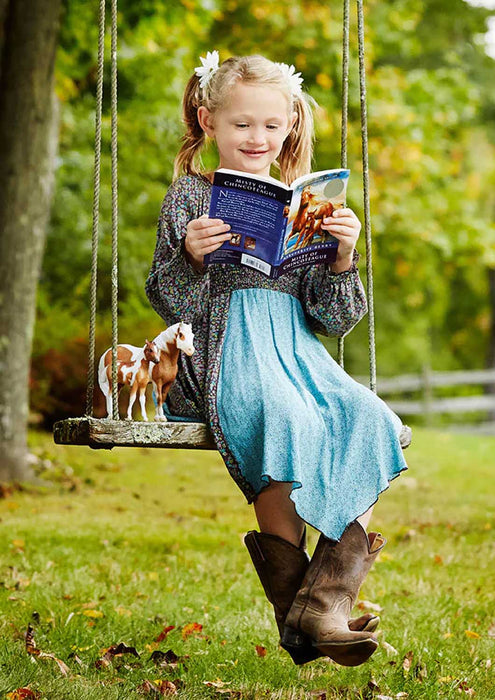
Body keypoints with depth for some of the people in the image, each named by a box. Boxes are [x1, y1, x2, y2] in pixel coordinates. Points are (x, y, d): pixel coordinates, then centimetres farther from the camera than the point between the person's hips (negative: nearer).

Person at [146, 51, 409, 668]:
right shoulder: (190, 196, 10)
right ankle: (291, 604, -28)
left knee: (369, 423, -27)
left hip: (297, 350, 4)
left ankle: (326, 601, -31)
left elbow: (333, 320, 13)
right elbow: (168, 302, 2)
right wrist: (190, 258, -18)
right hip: (222, 349, -4)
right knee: (285, 420, -36)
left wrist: (343, 257, -5)